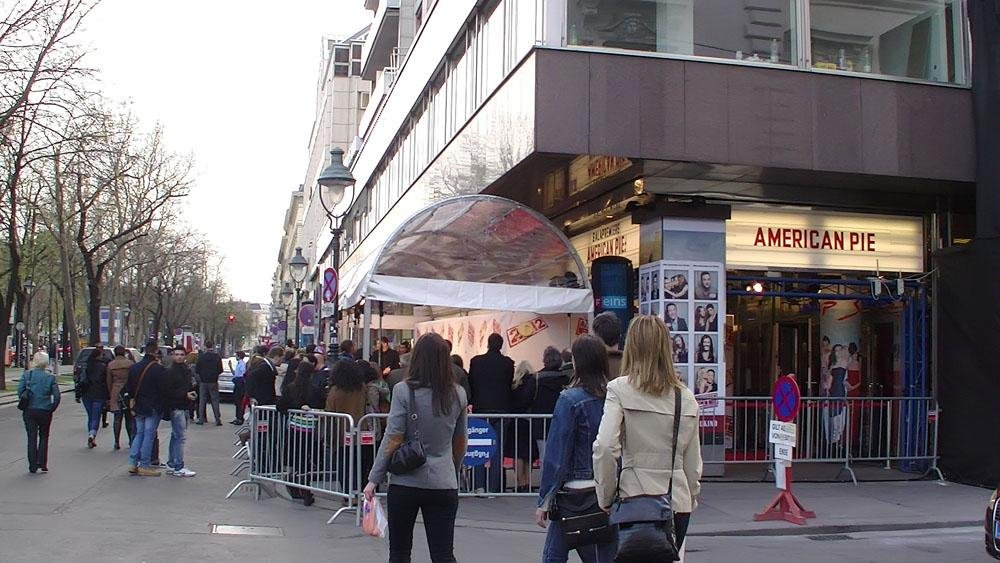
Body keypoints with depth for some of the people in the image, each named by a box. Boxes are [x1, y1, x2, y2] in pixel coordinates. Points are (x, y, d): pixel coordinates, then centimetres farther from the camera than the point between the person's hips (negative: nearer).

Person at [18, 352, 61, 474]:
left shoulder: (26, 374, -4)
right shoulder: (50, 377, -5)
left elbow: (20, 391, -9)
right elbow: (56, 396, -8)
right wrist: (51, 409, 4)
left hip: (29, 411, 1)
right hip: (45, 412, 0)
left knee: (31, 438, 9)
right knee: (44, 437, 15)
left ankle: (33, 466, 10)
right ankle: (42, 464, 9)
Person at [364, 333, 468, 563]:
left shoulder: (404, 390, -9)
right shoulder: (458, 394, 3)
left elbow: (392, 440, -10)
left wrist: (374, 479, -3)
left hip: (406, 482, -2)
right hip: (444, 485, 2)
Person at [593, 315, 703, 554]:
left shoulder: (620, 389, -6)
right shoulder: (686, 397, 6)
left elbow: (605, 447, -16)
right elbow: (693, 461, 10)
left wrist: (606, 497, -5)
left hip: (635, 499, -3)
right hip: (677, 501, 4)